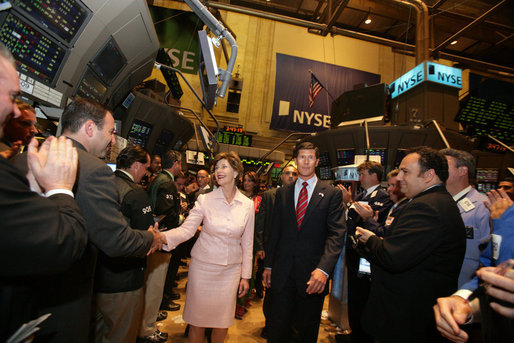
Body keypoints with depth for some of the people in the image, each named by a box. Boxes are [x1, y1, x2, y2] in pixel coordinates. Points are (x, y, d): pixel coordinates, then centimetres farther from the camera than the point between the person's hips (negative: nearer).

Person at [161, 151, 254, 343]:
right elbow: (186, 229, -14)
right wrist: (162, 237, -34)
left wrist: (245, 276, 5)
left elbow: (247, 242, 2)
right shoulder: (205, 200, -7)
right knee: (198, 319, 12)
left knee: (223, 322, 13)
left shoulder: (247, 205, -3)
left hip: (231, 270, 1)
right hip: (203, 266, -1)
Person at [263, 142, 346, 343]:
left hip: (312, 275, -1)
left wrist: (323, 269, -23)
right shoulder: (282, 193, 7)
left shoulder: (332, 194, -3)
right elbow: (275, 231, 9)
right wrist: (268, 265, 8)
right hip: (282, 273, 2)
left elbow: (336, 234, -10)